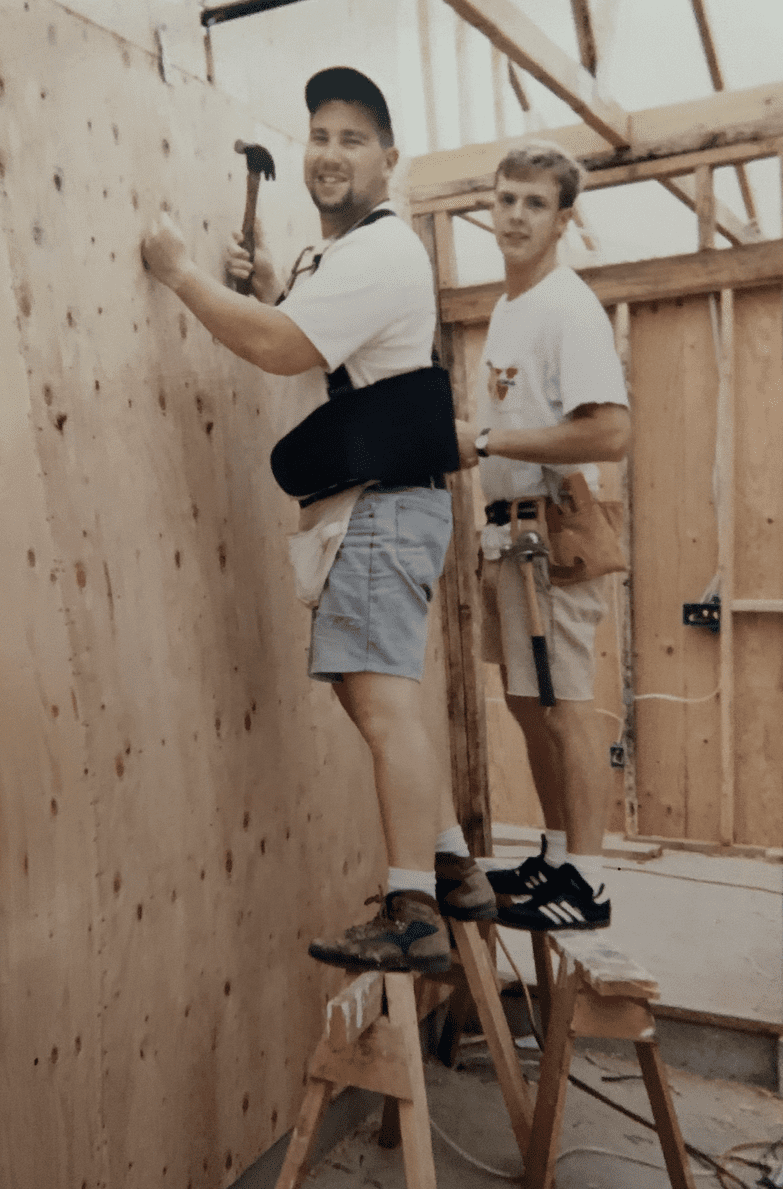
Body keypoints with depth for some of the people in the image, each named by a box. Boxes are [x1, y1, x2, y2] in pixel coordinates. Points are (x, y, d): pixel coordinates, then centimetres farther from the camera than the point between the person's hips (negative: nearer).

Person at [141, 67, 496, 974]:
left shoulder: (381, 253, -10)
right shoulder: (333, 256, 24)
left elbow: (281, 350, -20)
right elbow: (317, 358, 29)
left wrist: (181, 274, -9)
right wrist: (268, 293, 15)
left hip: (384, 502, -11)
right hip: (361, 504, 11)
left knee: (383, 700, -15)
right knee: (376, 694, 14)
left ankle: (413, 918, -10)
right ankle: (454, 872, 23)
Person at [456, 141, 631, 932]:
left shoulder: (570, 308, -11)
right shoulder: (506, 308, 18)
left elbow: (610, 434, -23)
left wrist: (485, 441, -18)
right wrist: (472, 443, 8)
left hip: (550, 532, -10)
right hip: (506, 528, 10)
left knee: (564, 709, -5)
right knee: (527, 703, 14)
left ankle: (586, 884, 7)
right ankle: (556, 858, 28)